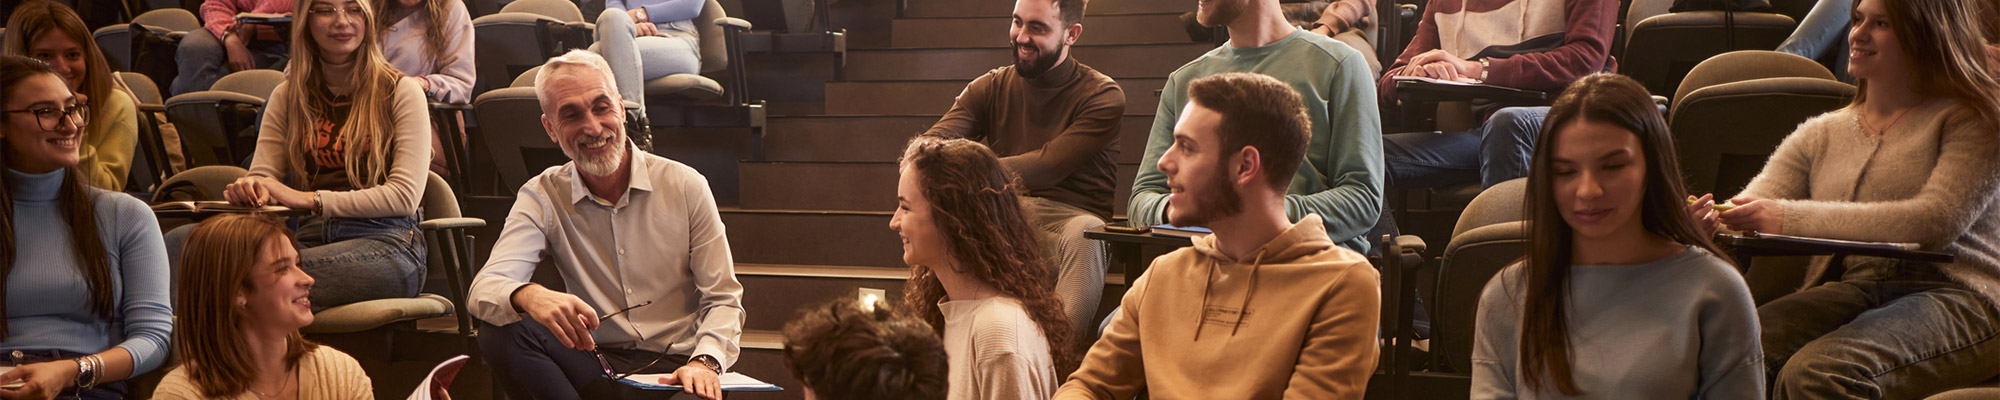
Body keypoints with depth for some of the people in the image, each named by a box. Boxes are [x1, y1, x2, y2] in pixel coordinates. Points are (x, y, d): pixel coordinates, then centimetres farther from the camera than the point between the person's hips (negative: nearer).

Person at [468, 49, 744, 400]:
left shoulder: (686, 187, 1)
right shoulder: (542, 197, 3)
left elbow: (723, 300, 1)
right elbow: (485, 289, -12)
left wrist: (705, 361, -21)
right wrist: (529, 296, -37)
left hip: (674, 369, -3)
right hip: (595, 367, 3)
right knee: (501, 331, -25)